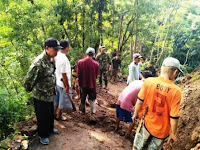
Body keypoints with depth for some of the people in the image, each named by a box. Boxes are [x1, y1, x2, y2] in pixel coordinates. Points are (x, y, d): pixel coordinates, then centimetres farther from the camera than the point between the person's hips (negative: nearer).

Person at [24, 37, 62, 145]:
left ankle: (50, 129, 49)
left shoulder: (52, 59, -1)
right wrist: (29, 89, -13)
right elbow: (29, 80, -29)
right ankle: (43, 135, 34)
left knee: (50, 114, 25)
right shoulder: (39, 62, -30)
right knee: (42, 116, 12)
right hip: (41, 96, -8)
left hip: (50, 94, 8)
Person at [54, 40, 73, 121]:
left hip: (57, 82, 8)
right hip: (63, 84, -8)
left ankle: (54, 113, 41)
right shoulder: (64, 59, -28)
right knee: (62, 101, 14)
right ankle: (58, 116, 32)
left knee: (56, 99, 24)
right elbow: (64, 74, -26)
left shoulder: (57, 56, -3)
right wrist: (67, 86, -16)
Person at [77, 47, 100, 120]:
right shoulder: (96, 64, -15)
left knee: (82, 99, 24)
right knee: (92, 100, 10)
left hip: (83, 84, 3)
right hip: (92, 85, -2)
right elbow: (96, 75, -2)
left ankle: (83, 110, 46)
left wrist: (79, 83, 11)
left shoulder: (80, 62, -11)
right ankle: (92, 115, 6)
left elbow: (78, 74, -3)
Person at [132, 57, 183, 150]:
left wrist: (135, 114, 8)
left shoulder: (148, 81, -18)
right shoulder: (176, 91, -21)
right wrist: (173, 133, -1)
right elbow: (174, 117, -16)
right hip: (162, 130, 0)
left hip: (146, 123, 1)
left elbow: (140, 101, -11)